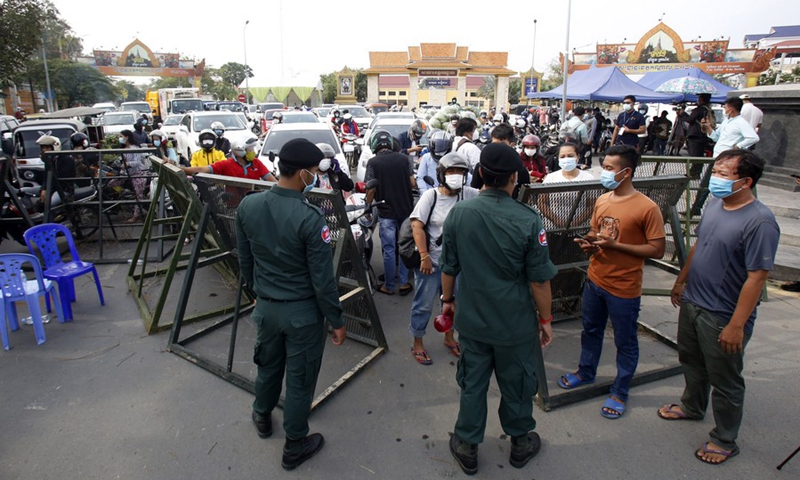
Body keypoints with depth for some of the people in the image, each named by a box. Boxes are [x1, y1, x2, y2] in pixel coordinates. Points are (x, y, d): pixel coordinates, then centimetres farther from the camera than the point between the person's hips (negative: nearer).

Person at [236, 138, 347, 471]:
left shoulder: (247, 206, -7)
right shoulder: (310, 218, -25)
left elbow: (244, 261, 5)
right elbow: (322, 279, -19)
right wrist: (337, 321, -6)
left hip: (265, 306, 6)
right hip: (303, 312, -5)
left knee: (268, 366, 28)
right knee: (300, 380, 13)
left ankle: (262, 418, 54)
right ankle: (294, 447, 32)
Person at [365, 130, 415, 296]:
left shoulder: (373, 162, -7)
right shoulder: (403, 158, 2)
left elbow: (371, 189, -11)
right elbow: (412, 183, 1)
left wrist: (368, 206, 3)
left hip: (386, 212, -3)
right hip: (406, 209, 3)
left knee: (389, 250, 5)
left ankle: (389, 286, 15)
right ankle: (404, 283, 19)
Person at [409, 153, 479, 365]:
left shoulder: (469, 195, -4)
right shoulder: (430, 196, -15)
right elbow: (417, 225, -18)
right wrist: (424, 257, -22)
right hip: (431, 262, -5)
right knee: (424, 305, 7)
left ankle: (449, 337, 42)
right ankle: (417, 344, 26)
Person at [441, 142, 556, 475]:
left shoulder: (459, 213, -11)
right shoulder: (528, 220, -19)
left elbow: (448, 267, -1)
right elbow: (539, 280, -13)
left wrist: (448, 299, 15)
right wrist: (546, 318, 2)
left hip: (472, 320, 2)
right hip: (516, 323, -2)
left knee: (472, 382, 17)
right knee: (516, 384, 19)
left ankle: (467, 447, 34)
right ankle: (520, 443, 42)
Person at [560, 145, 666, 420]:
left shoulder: (647, 208, -18)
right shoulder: (601, 201, 3)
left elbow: (657, 250, -17)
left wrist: (614, 244, -23)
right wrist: (590, 244, -8)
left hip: (624, 288, -6)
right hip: (594, 280, 7)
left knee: (625, 343, 11)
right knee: (591, 331, 23)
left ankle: (620, 392, 30)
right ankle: (586, 372, 45)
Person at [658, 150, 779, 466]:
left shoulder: (759, 222, -25)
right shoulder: (714, 204, 1)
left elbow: (756, 278, -24)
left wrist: (736, 326, -22)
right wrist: (681, 281, 19)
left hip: (722, 317, -8)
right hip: (692, 302, 8)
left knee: (725, 381, 11)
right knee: (691, 362, 27)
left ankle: (725, 440, 32)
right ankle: (692, 407, 51)